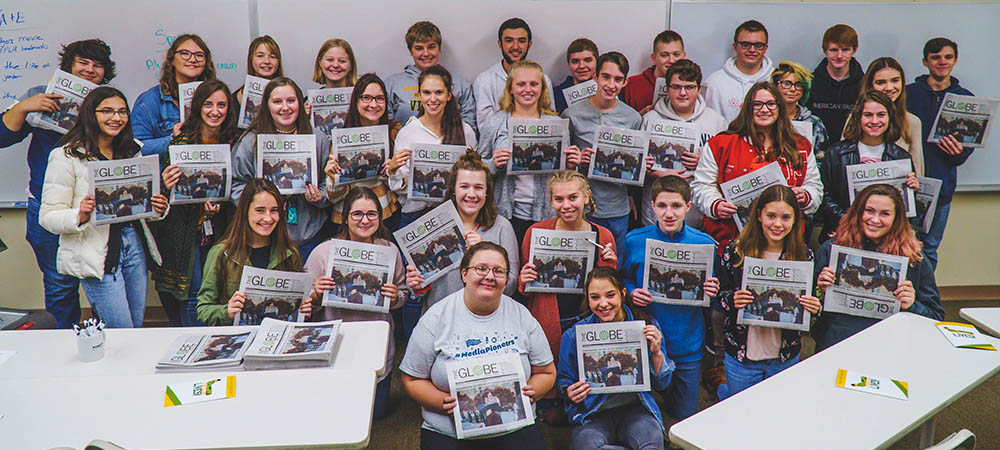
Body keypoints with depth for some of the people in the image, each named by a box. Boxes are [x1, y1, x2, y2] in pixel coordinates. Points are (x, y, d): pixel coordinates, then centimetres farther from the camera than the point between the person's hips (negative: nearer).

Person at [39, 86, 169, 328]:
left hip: (134, 244, 6)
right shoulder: (67, 157, -7)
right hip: (97, 254, -6)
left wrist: (158, 208, -2)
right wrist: (80, 216, -29)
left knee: (137, 326, 12)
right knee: (122, 333, -6)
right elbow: (48, 216, -8)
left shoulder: (133, 150, 13)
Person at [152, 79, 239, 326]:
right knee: (192, 292, -3)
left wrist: (220, 203, -6)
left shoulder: (232, 143, 7)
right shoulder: (182, 140, -5)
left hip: (217, 230, 3)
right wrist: (166, 185, -27)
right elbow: (169, 185, -5)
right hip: (185, 230, -3)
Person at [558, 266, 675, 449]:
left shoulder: (647, 326, 2)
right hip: (592, 413, 1)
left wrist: (656, 353, -11)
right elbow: (563, 380, 12)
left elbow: (662, 384, 7)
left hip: (635, 408, -1)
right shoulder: (573, 336, 0)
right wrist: (570, 392, -11)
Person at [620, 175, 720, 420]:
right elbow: (623, 279, 8)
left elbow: (712, 287, 7)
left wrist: (712, 291, -15)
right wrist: (631, 293, -12)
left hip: (688, 343, 0)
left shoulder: (705, 244, -6)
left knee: (685, 416, 12)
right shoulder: (635, 241, -7)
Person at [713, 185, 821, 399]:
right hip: (741, 356, -2)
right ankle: (724, 392, 46)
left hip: (786, 357, 2)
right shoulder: (736, 251, -11)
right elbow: (720, 296, -3)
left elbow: (812, 302, 7)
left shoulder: (804, 255, -5)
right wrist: (732, 300, -24)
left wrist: (814, 308, -15)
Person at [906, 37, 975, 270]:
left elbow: (970, 144, 11)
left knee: (929, 250, 8)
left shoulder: (965, 98, 9)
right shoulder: (908, 93, 3)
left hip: (941, 186, 2)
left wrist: (958, 152, -13)